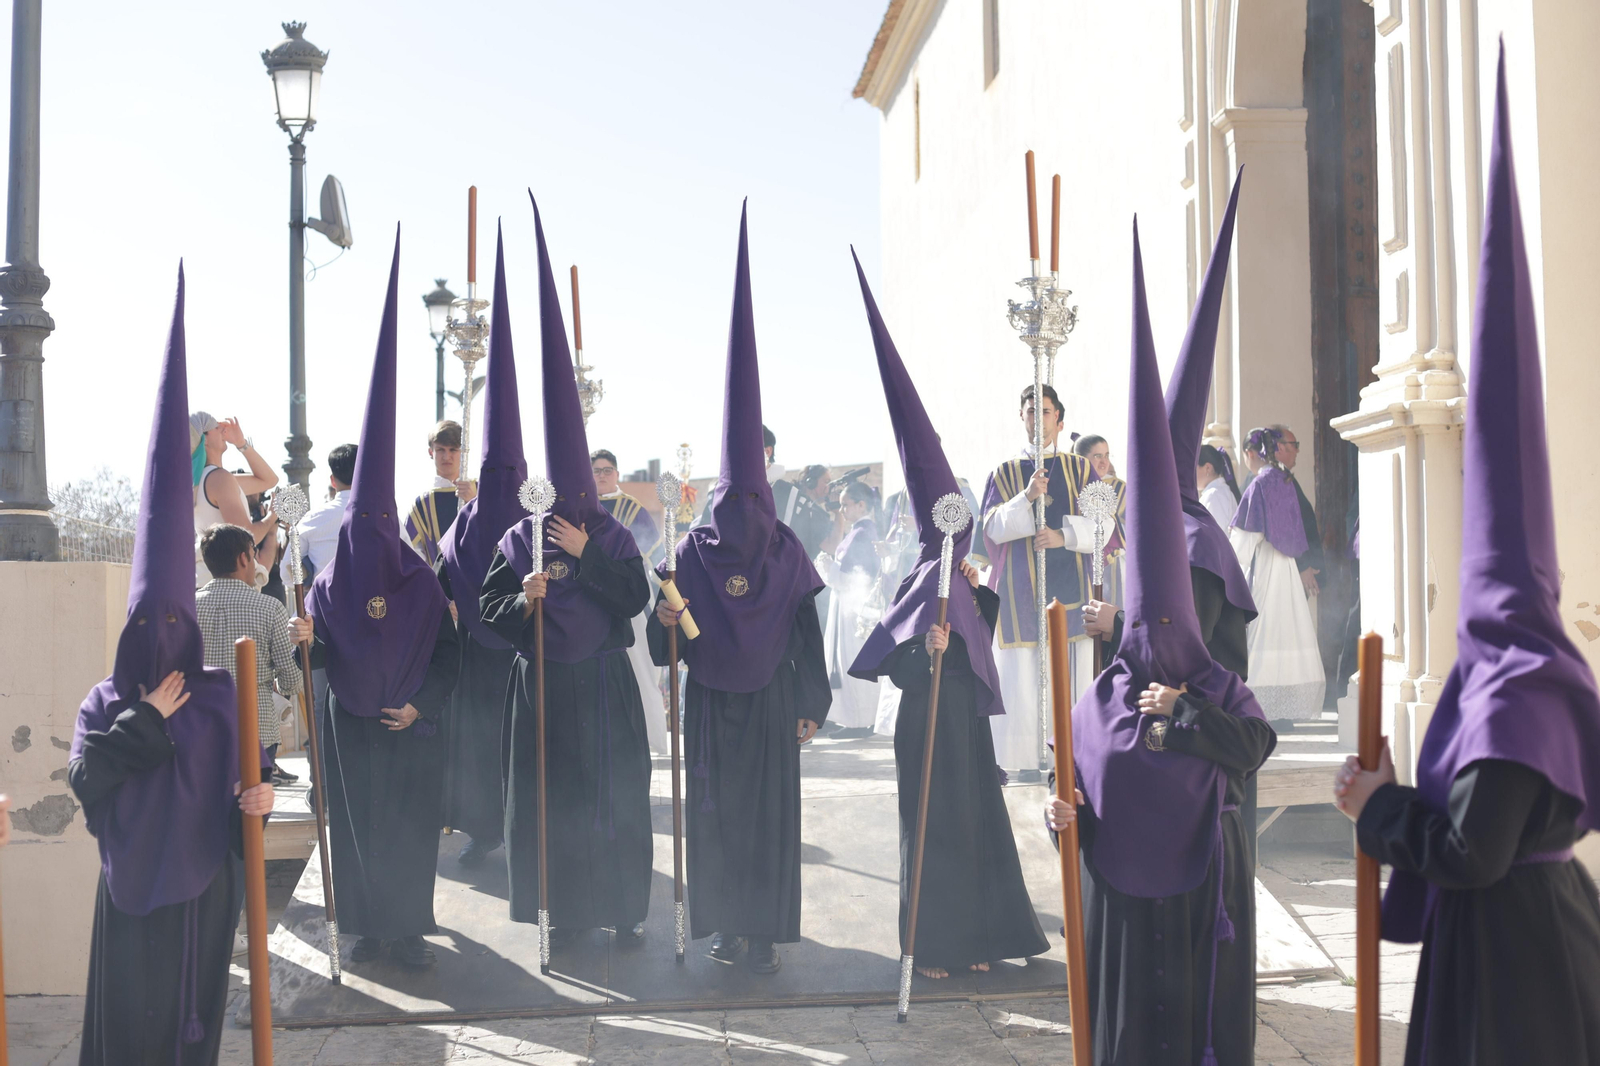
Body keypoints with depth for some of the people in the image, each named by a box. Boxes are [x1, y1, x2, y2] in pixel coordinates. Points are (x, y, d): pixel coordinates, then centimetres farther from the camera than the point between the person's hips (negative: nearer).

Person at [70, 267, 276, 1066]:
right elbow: (84, 775, -11)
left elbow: (250, 772, 2)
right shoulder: (105, 701, 1)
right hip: (130, 879, 1)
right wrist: (148, 719, -15)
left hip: (201, 878, -1)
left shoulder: (221, 696, -2)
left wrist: (257, 796, -20)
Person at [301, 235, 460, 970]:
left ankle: (409, 927, 13)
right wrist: (305, 641, -22)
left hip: (411, 725, -1)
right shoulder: (328, 586, -1)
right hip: (349, 723, 1)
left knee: (412, 824, 2)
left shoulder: (423, 583, -4)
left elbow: (448, 651, -2)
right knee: (354, 823, 6)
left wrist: (421, 705, -11)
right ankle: (366, 926, 17)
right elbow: (318, 656, 0)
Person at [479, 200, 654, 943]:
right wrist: (522, 600, -20)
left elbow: (636, 597, -12)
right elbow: (489, 609, 1)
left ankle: (623, 906, 14)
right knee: (550, 794, 5)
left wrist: (586, 556, -17)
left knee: (614, 791, 3)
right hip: (542, 682, 1)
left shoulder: (613, 537, -1)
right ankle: (566, 908, 16)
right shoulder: (519, 539, 1)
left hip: (602, 682, -1)